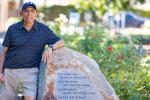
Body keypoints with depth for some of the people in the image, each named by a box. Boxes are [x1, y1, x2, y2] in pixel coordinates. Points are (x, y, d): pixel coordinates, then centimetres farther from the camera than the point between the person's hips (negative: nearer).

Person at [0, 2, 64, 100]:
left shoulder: (44, 29, 3)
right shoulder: (12, 29, 4)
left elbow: (61, 42, 5)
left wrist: (50, 47, -16)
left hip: (30, 71, -1)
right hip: (10, 71, 1)